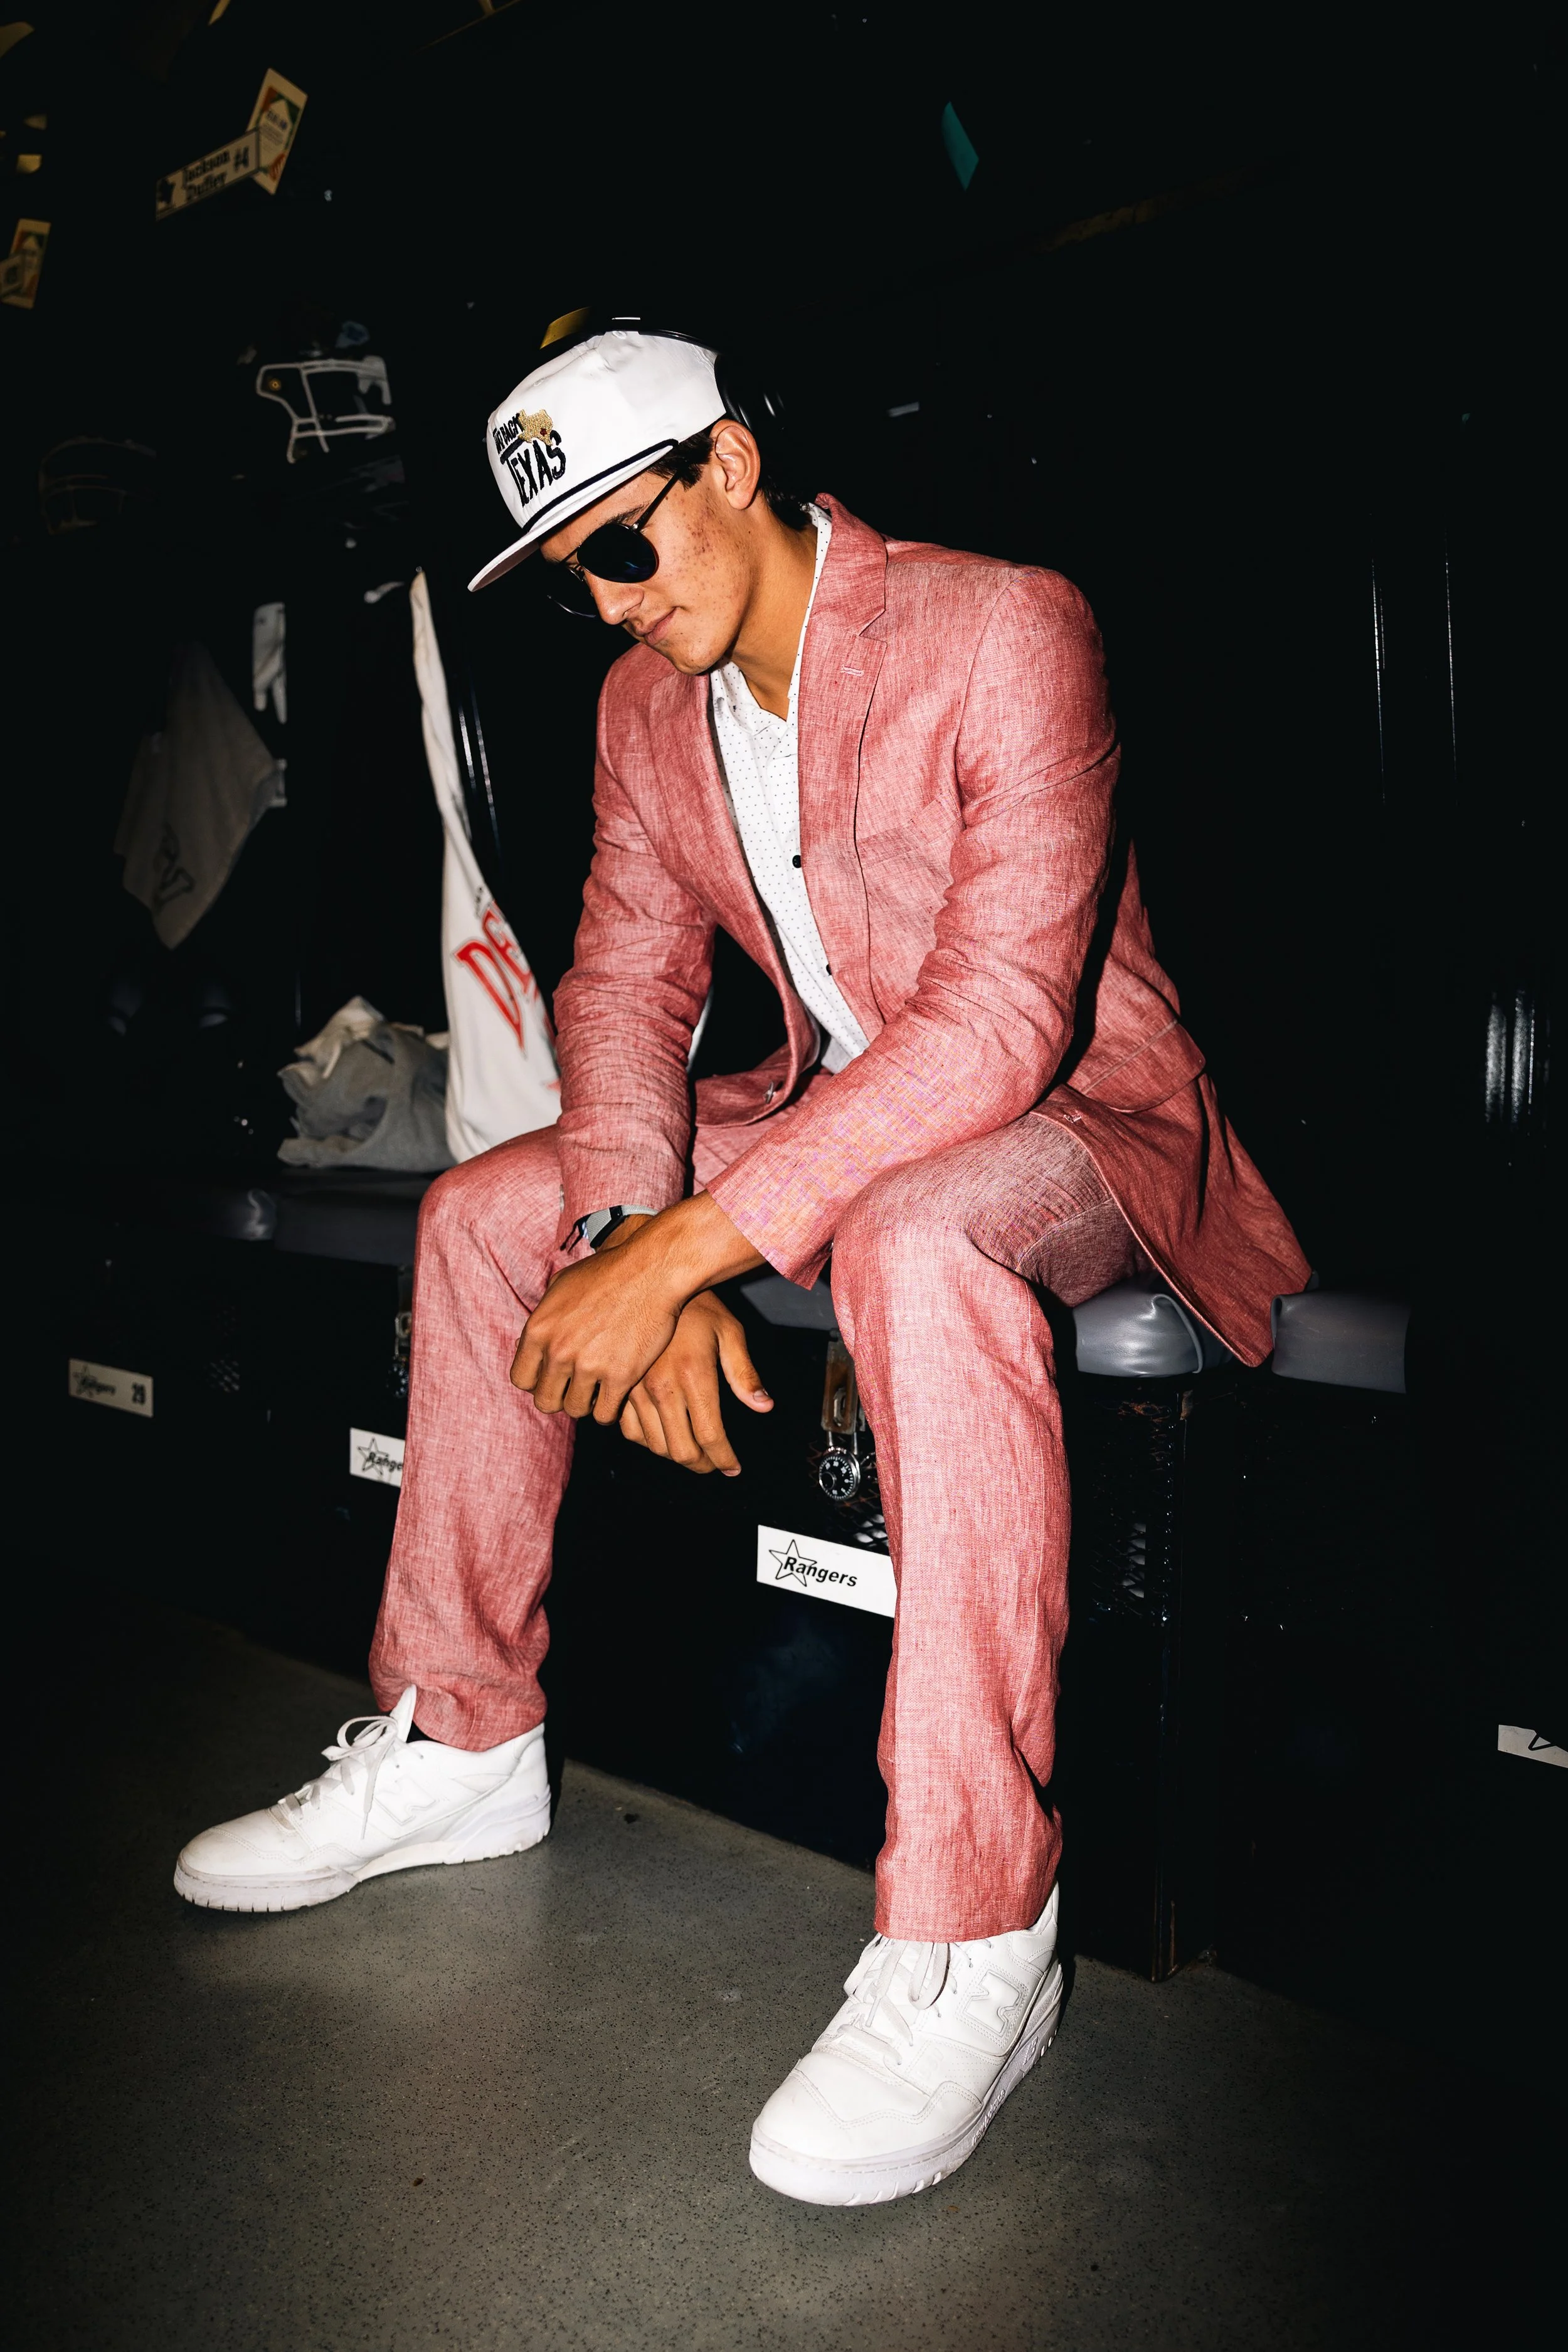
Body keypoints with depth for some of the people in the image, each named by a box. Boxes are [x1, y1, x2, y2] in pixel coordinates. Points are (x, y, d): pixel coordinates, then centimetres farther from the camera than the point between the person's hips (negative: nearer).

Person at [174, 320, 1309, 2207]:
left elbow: (1001, 1019, -29)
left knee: (914, 1236, -40)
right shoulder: (643, 707, 4)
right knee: (484, 1210, -2)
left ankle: (973, 1933, -30)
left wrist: (690, 1243, -33)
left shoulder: (1004, 631, -19)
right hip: (831, 1116, 7)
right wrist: (630, 1241, -19)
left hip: (1082, 1122, -7)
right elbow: (626, 987, 1)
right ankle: (460, 1743, 8)